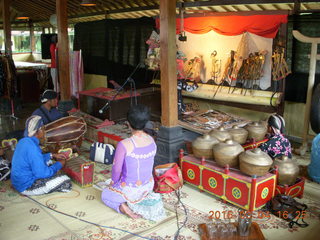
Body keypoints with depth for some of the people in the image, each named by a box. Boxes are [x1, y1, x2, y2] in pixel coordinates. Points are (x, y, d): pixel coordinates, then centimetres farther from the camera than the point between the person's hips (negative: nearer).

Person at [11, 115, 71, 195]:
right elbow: (42, 173, -24)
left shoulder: (23, 141, 0)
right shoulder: (32, 148, -28)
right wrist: (59, 165, -9)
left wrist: (52, 155, 12)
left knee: (48, 161, 25)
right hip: (26, 187, -10)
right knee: (66, 181, -13)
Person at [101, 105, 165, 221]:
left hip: (130, 190, -7)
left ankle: (122, 206, -3)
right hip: (149, 187, 7)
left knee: (105, 195, 23)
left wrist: (114, 183, 6)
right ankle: (145, 200, 14)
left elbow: (116, 169, -18)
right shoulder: (151, 140, -9)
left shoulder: (124, 145, -29)